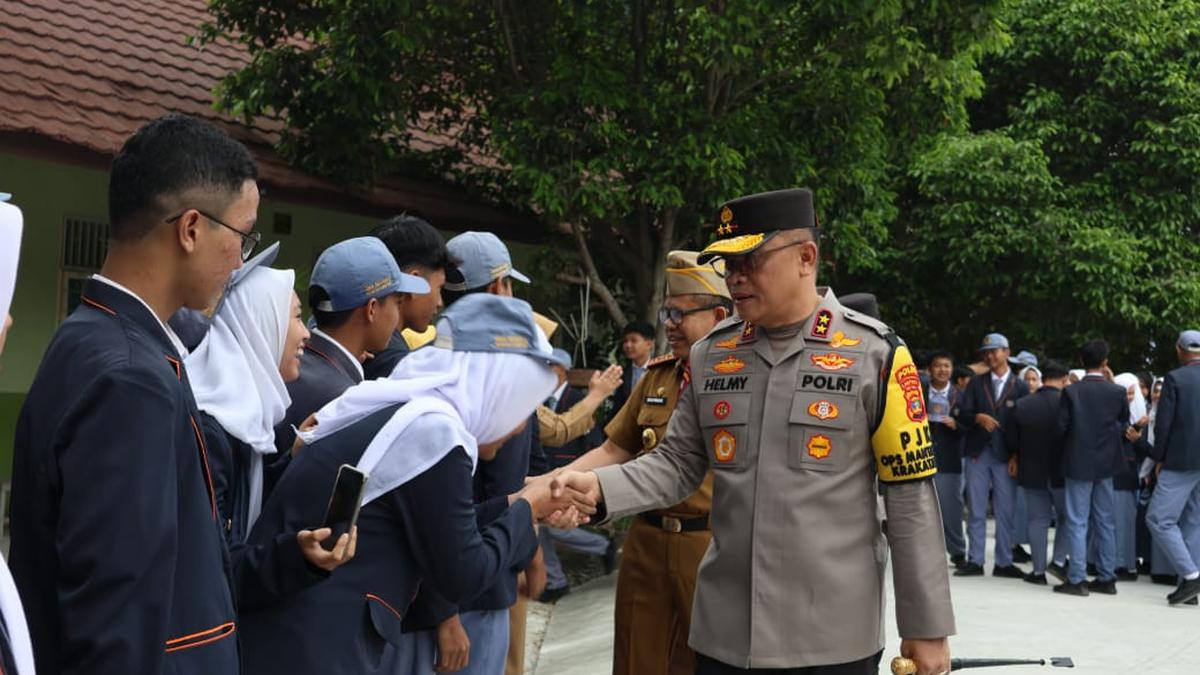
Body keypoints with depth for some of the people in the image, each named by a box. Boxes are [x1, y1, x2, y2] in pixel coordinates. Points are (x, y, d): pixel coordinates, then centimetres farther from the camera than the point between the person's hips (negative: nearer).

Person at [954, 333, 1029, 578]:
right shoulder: (976, 383, 9)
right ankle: (975, 561, 10)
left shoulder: (1020, 387, 3)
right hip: (977, 454, 1)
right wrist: (978, 417, -19)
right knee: (976, 511, 5)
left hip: (1006, 456, -1)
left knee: (1006, 512, 3)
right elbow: (962, 415, 2)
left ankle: (1003, 562, 11)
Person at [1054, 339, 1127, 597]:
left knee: (1077, 522, 1)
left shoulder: (1071, 391, -12)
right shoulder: (1117, 392, -4)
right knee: (1105, 522, 12)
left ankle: (1077, 579, 0)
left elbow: (1061, 427, -9)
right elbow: (1124, 426, 4)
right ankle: (1106, 578, 16)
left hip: (1078, 463, -3)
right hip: (1106, 462, 3)